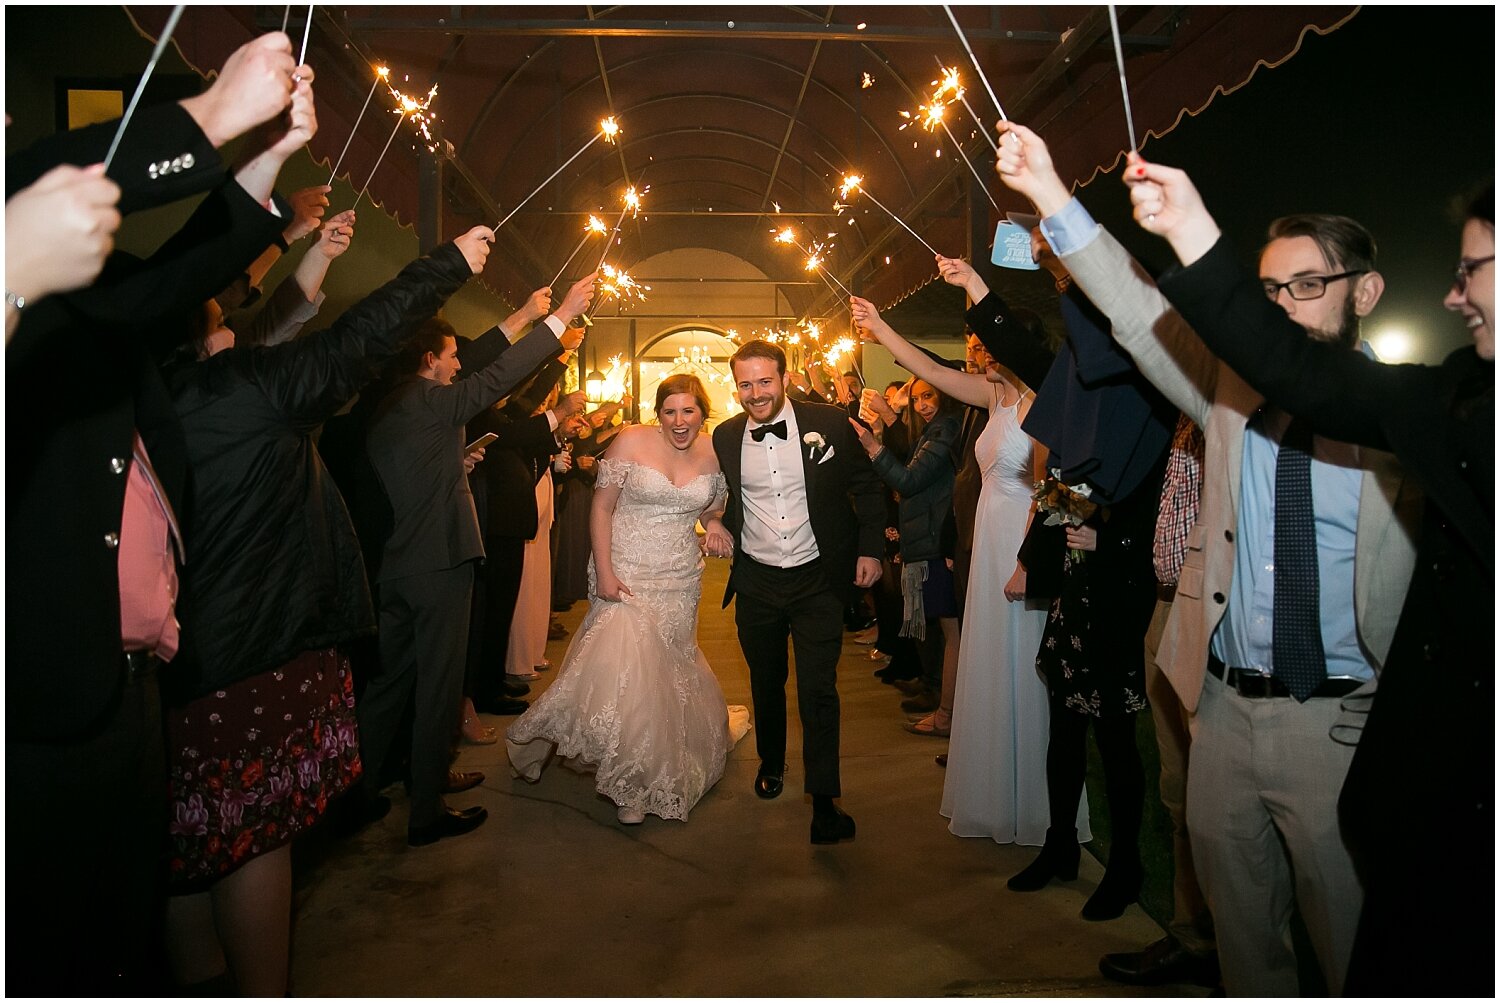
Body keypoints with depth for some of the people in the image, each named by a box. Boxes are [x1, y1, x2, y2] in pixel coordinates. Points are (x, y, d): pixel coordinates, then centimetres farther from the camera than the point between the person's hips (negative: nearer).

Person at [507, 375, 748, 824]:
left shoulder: (714, 453, 1)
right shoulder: (631, 441, -10)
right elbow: (602, 507, -8)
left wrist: (714, 525, -8)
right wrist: (603, 573, -14)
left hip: (680, 578, 3)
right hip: (626, 573, -3)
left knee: (664, 665, 10)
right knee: (624, 662, -11)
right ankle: (633, 780, 11)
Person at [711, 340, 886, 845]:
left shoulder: (828, 423, -9)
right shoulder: (725, 437, -1)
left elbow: (866, 486, -1)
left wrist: (871, 548, -5)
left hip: (817, 578, -3)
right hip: (757, 582, 3)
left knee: (818, 690, -4)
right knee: (766, 681, 19)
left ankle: (824, 799, 7)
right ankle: (771, 762, 43)